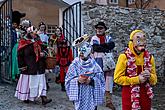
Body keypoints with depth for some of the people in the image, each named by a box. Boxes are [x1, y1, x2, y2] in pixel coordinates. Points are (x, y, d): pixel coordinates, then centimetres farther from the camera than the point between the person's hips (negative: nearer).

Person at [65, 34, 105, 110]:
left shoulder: (94, 65, -1)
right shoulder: (74, 64, 0)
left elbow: (100, 79, -2)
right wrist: (77, 80, -17)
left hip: (91, 95, 0)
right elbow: (68, 79, -1)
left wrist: (91, 80, -19)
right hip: (79, 95, 0)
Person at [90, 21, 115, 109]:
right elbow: (96, 48, -14)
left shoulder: (108, 38, 12)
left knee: (109, 80, 2)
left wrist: (102, 45, -14)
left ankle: (109, 100, 8)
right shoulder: (94, 38, 3)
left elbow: (112, 45, -8)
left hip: (108, 62, 3)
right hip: (98, 62, -2)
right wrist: (106, 48, -8)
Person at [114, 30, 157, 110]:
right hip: (129, 96, -4)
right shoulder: (124, 57, -10)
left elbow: (154, 80, 11)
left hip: (145, 95, 4)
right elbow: (117, 78, -11)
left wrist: (149, 76, -12)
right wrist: (137, 79, -17)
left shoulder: (149, 57, 2)